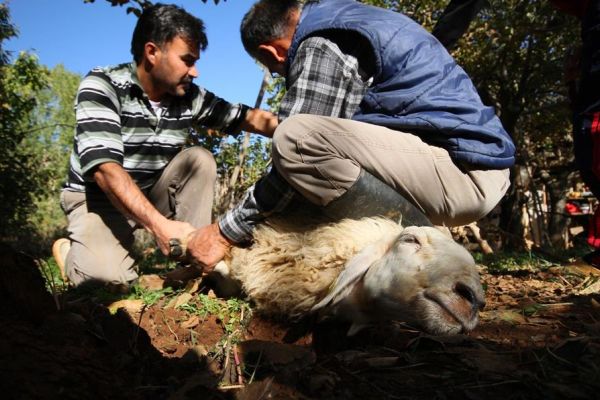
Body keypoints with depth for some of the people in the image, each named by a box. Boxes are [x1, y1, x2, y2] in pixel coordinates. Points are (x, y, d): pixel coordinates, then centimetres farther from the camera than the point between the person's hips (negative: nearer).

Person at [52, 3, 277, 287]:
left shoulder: (190, 96, -8)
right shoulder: (102, 86, -21)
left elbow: (246, 117, -1)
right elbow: (105, 168, -32)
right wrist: (160, 225, -43)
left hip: (152, 197, 5)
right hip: (98, 198, -4)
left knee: (199, 159, -17)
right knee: (110, 277, -29)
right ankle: (71, 251, 5)